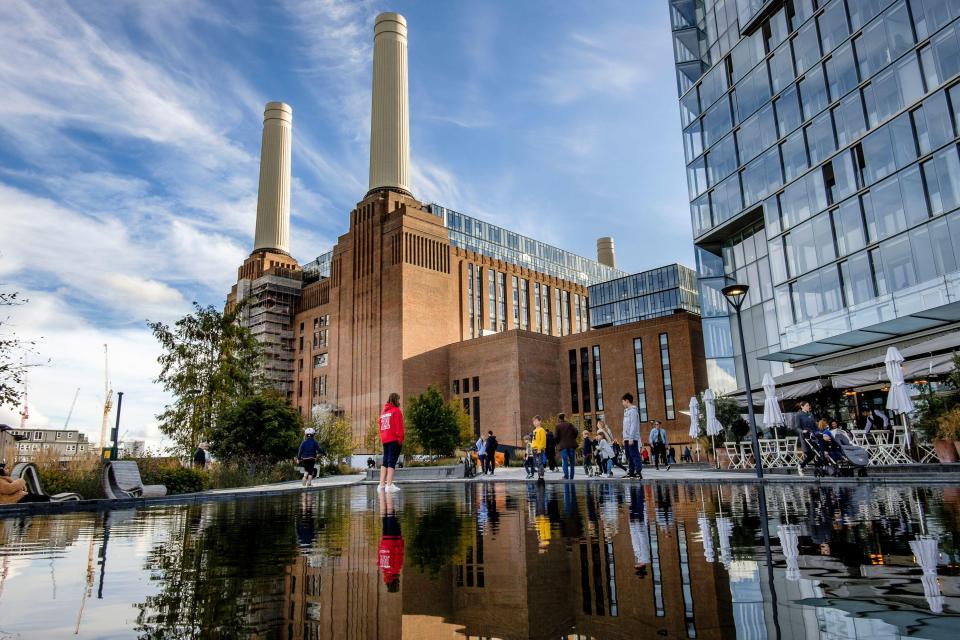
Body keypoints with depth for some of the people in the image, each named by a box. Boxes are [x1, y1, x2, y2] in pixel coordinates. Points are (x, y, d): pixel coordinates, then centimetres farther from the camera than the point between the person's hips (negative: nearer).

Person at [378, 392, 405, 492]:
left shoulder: (384, 412, 18)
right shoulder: (396, 411, -4)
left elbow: (381, 427, 16)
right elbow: (399, 426, -12)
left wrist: (382, 438, 15)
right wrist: (400, 438, -11)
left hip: (385, 440, 7)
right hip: (394, 439, -7)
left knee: (385, 461, 11)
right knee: (392, 461, -9)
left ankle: (382, 484, 9)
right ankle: (389, 485, -13)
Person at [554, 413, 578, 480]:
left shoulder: (558, 426, 1)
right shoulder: (569, 424, 7)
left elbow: (556, 436, -6)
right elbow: (575, 431, -5)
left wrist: (558, 443, 10)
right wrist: (573, 439, 9)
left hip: (563, 446, -2)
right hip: (571, 445, 2)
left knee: (565, 462, -2)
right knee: (572, 462, 8)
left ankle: (566, 476, -12)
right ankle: (571, 477, 8)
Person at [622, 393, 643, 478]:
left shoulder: (633, 410, -10)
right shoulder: (626, 411, 18)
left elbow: (633, 425, -16)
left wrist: (631, 438, -20)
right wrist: (624, 438, 19)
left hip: (632, 438, -9)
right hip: (627, 438, 9)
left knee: (635, 455, -9)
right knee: (629, 456, 11)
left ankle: (638, 472, -8)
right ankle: (631, 472, 15)